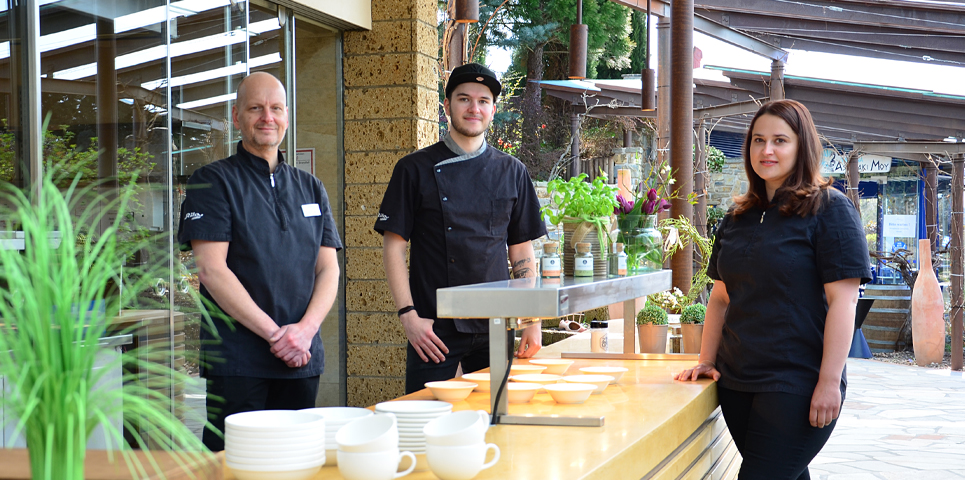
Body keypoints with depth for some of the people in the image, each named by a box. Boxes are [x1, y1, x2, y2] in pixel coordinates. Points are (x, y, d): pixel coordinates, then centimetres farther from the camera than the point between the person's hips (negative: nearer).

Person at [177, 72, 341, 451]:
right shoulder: (213, 182, 0)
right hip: (237, 361, -4)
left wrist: (306, 329, -8)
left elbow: (328, 268, 10)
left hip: (303, 359, 5)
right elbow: (212, 270, -9)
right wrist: (274, 333, -14)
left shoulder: (310, 188, 16)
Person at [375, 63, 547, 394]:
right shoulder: (416, 169, 0)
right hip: (434, 328, -3)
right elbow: (394, 246, -2)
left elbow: (522, 251, 11)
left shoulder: (512, 172, 9)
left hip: (495, 329, 3)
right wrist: (408, 315, -11)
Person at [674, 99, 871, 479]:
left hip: (797, 387, -6)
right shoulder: (738, 219, 14)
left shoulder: (829, 209, -5)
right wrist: (707, 361, 11)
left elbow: (843, 299, -11)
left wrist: (829, 381, -16)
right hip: (736, 384, 6)